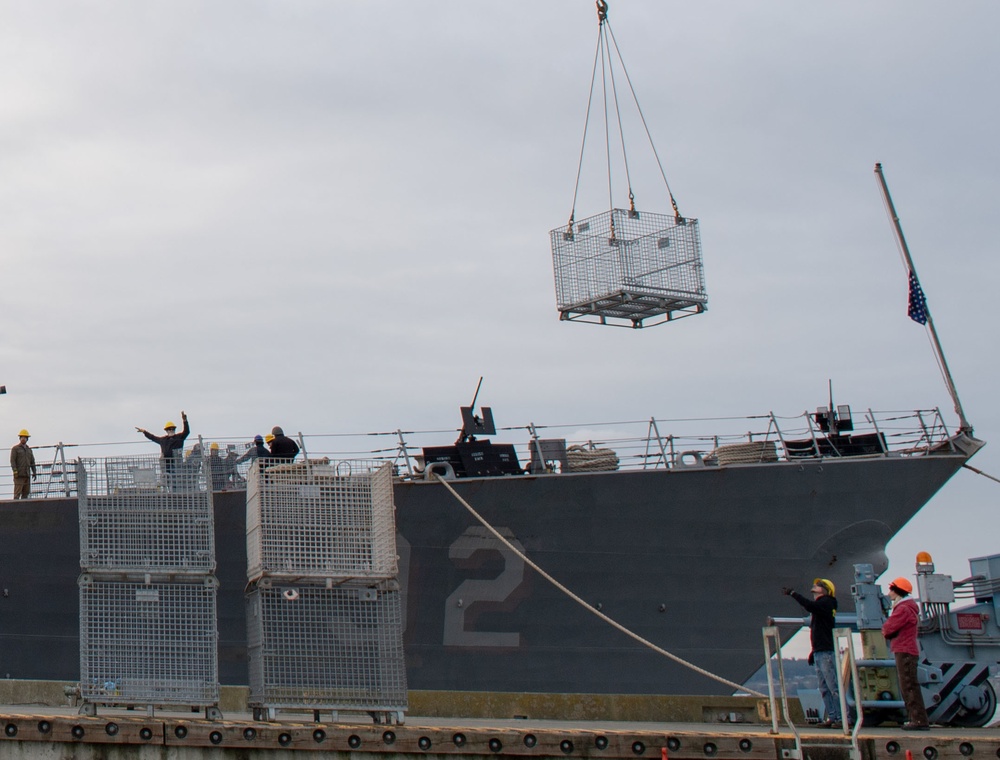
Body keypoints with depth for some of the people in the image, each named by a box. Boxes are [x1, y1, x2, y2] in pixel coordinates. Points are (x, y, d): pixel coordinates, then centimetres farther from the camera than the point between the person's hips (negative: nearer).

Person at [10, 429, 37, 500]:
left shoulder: (29, 449, 19)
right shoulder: (15, 448, 2)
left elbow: (32, 462, 19)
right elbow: (12, 460, -7)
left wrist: (34, 472, 11)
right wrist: (15, 471, -18)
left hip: (27, 474, 6)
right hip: (19, 475, -6)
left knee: (26, 492, 2)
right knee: (17, 492, -12)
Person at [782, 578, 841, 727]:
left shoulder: (826, 602, -6)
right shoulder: (819, 605, 22)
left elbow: (809, 605, -28)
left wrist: (793, 593, -22)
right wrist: (814, 651, 24)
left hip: (826, 652, -10)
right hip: (819, 652, 10)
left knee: (833, 686, -11)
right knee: (824, 689, 8)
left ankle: (841, 717, -11)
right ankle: (832, 717, 9)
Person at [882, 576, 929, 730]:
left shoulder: (903, 609, -14)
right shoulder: (905, 608, 22)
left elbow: (887, 629, -19)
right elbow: (888, 629, 22)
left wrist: (886, 629, 1)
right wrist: (888, 630, 2)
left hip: (905, 652, -11)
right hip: (904, 651, 11)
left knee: (909, 687, -13)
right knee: (907, 687, 13)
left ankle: (919, 720, -16)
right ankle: (915, 719, 15)